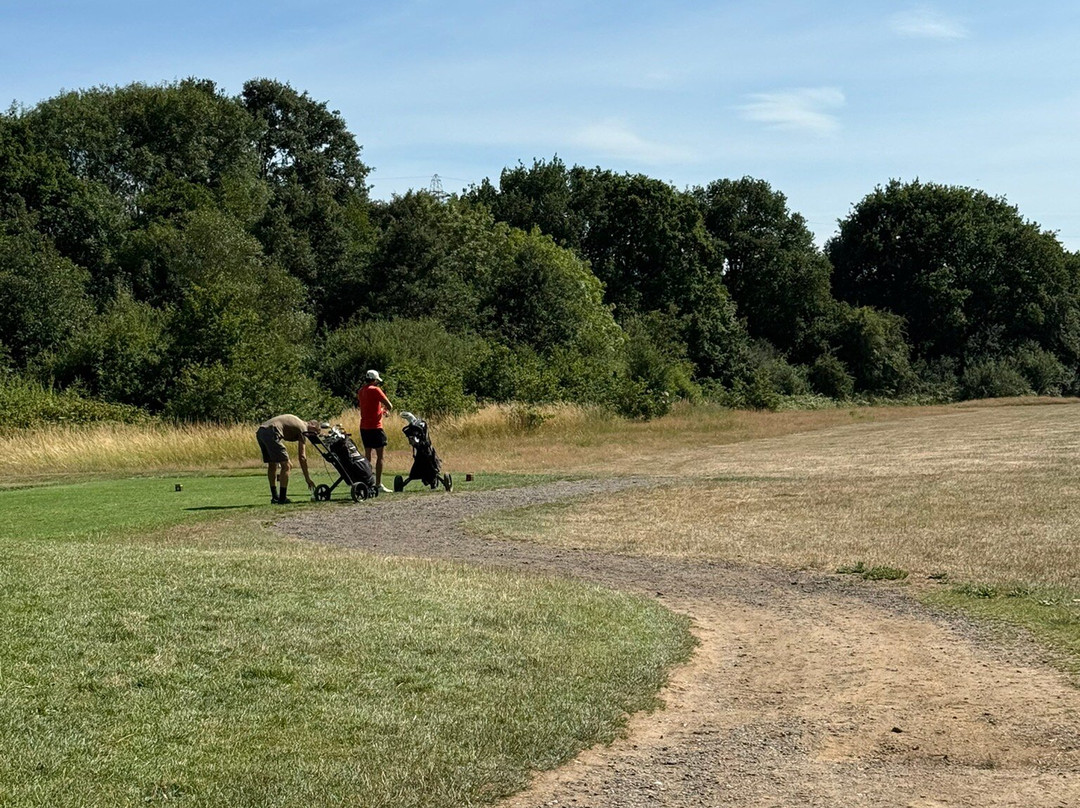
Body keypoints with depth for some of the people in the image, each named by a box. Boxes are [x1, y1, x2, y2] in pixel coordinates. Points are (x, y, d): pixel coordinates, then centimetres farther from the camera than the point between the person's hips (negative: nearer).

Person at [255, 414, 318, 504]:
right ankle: (282, 498, -1)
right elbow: (301, 457, 1)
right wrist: (308, 478, 5)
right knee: (285, 465, -2)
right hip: (271, 433, -10)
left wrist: (286, 460, 34)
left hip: (259, 431, 10)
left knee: (272, 465, 19)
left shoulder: (296, 421, 29)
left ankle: (275, 497, 23)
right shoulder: (303, 429, 4)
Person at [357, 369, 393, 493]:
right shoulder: (375, 390, -12)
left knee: (367, 455, 13)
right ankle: (378, 484, -8)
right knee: (379, 456, -4)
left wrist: (380, 409, 18)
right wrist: (385, 409, 6)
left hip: (364, 427, 7)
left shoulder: (360, 391, 11)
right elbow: (389, 406, -14)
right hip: (375, 427, -7)